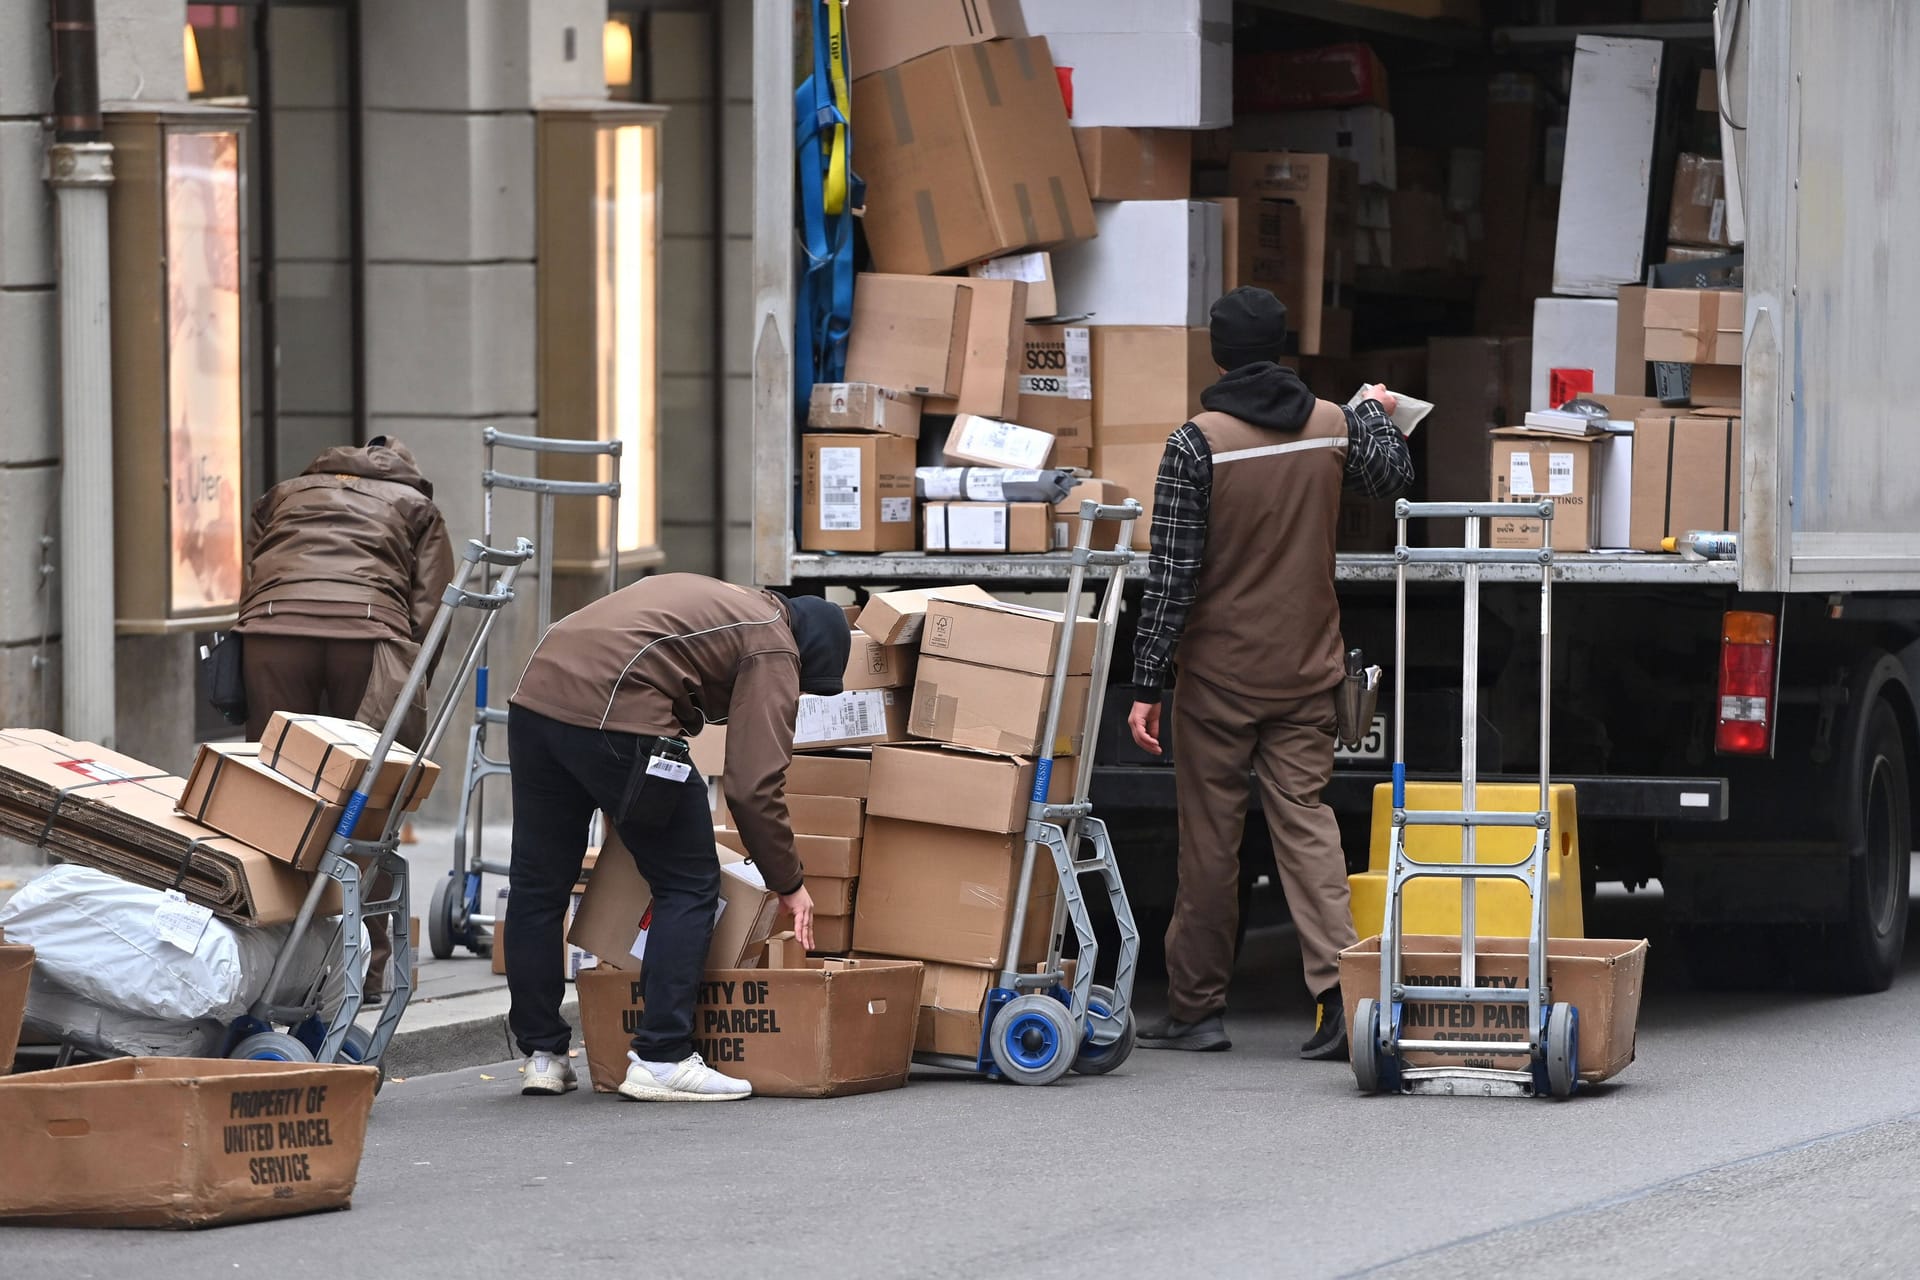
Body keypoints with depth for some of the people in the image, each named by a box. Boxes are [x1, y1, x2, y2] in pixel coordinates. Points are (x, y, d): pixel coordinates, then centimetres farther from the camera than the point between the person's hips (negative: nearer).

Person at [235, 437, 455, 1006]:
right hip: (370, 632, -1)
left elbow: (246, 579, 23)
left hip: (271, 629, 1)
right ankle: (370, 968, 4)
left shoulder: (284, 495, 35)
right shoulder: (416, 506, 29)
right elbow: (430, 610, 14)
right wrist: (407, 694, 18)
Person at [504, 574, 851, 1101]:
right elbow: (754, 785, -2)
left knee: (538, 882, 16)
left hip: (534, 697, 8)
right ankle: (660, 1059, 0)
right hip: (616, 718, -8)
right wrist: (789, 884, 8)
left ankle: (541, 1055, 23)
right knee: (689, 885, 4)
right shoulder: (773, 648, 7)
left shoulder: (717, 603, 32)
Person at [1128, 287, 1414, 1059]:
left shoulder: (1197, 445, -13)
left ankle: (1196, 1009, 13)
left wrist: (1147, 684, -10)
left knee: (1209, 838, 5)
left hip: (1220, 675, -3)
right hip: (1307, 673, 3)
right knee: (1304, 820, 4)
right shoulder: (1333, 426, -1)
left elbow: (1172, 575, -14)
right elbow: (1393, 479, 20)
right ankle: (1338, 983, -13)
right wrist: (1378, 415, 40)